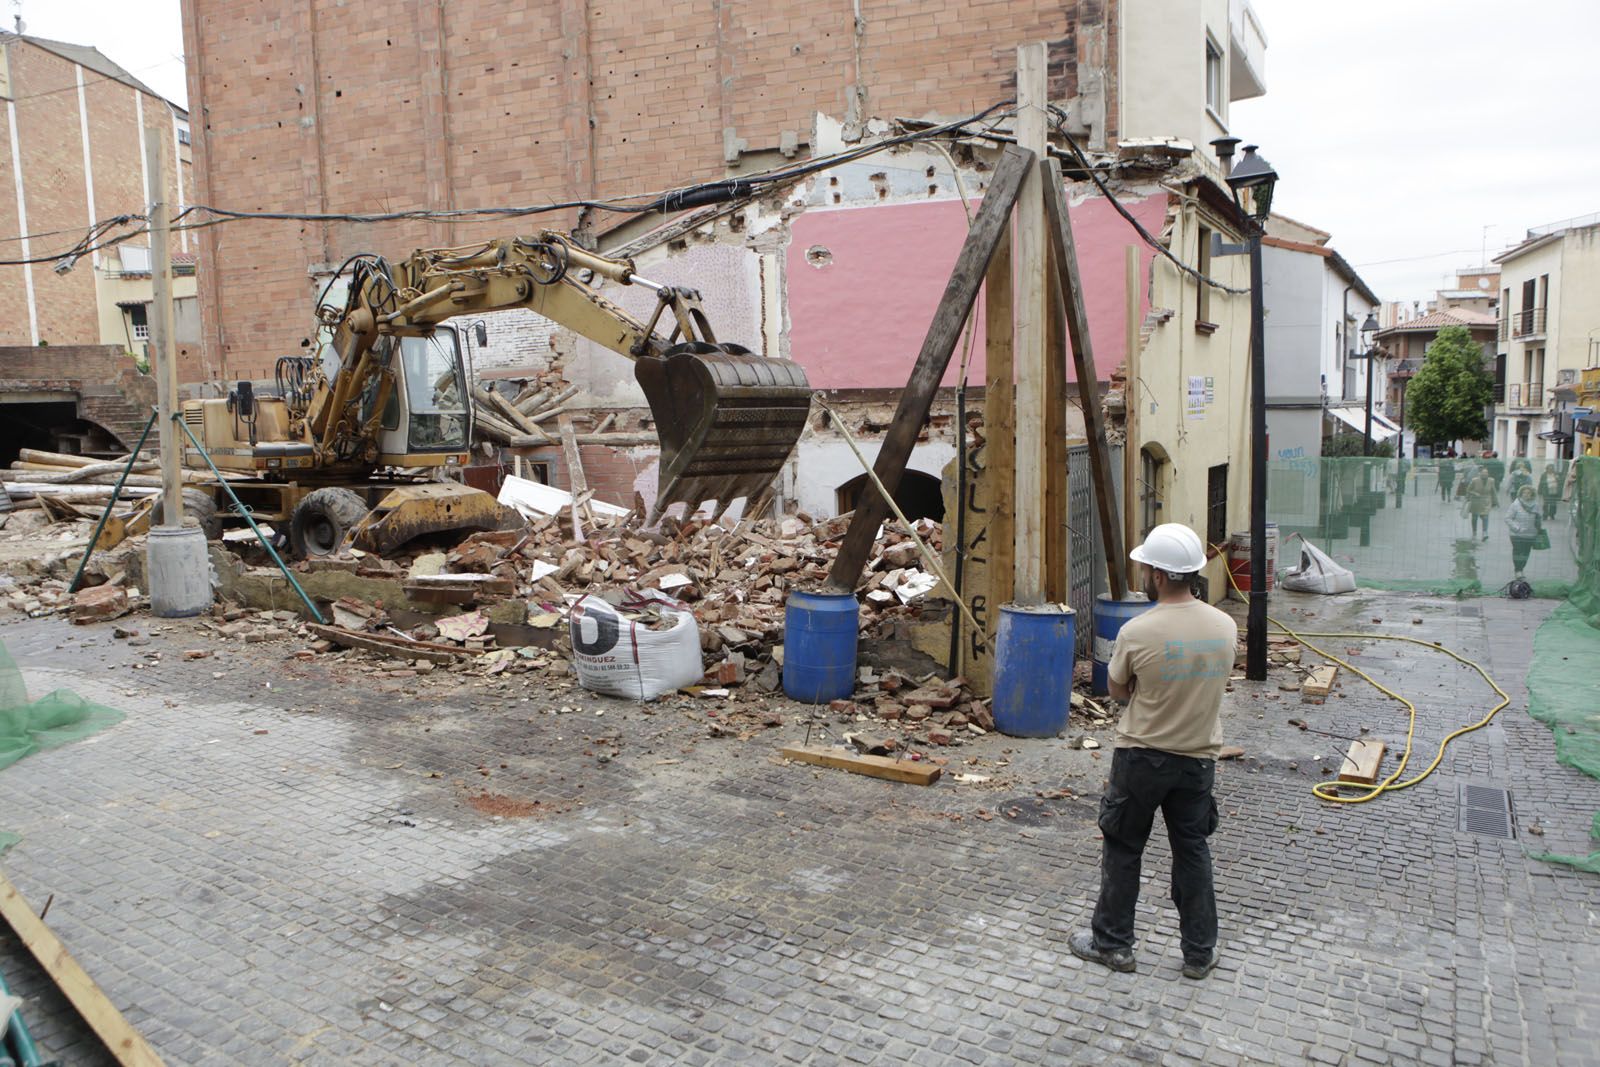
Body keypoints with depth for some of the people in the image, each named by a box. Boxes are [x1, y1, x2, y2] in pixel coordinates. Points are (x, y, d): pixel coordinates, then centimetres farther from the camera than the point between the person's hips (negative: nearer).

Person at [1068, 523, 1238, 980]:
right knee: (1192, 852, 17)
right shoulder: (1226, 626, -8)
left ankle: (1112, 943, 24)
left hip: (1142, 758, -4)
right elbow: (1214, 683, 8)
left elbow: (1118, 690, -5)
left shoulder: (1137, 632, -21)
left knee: (1122, 851, 12)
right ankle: (1200, 952, 26)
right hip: (1199, 757, 4)